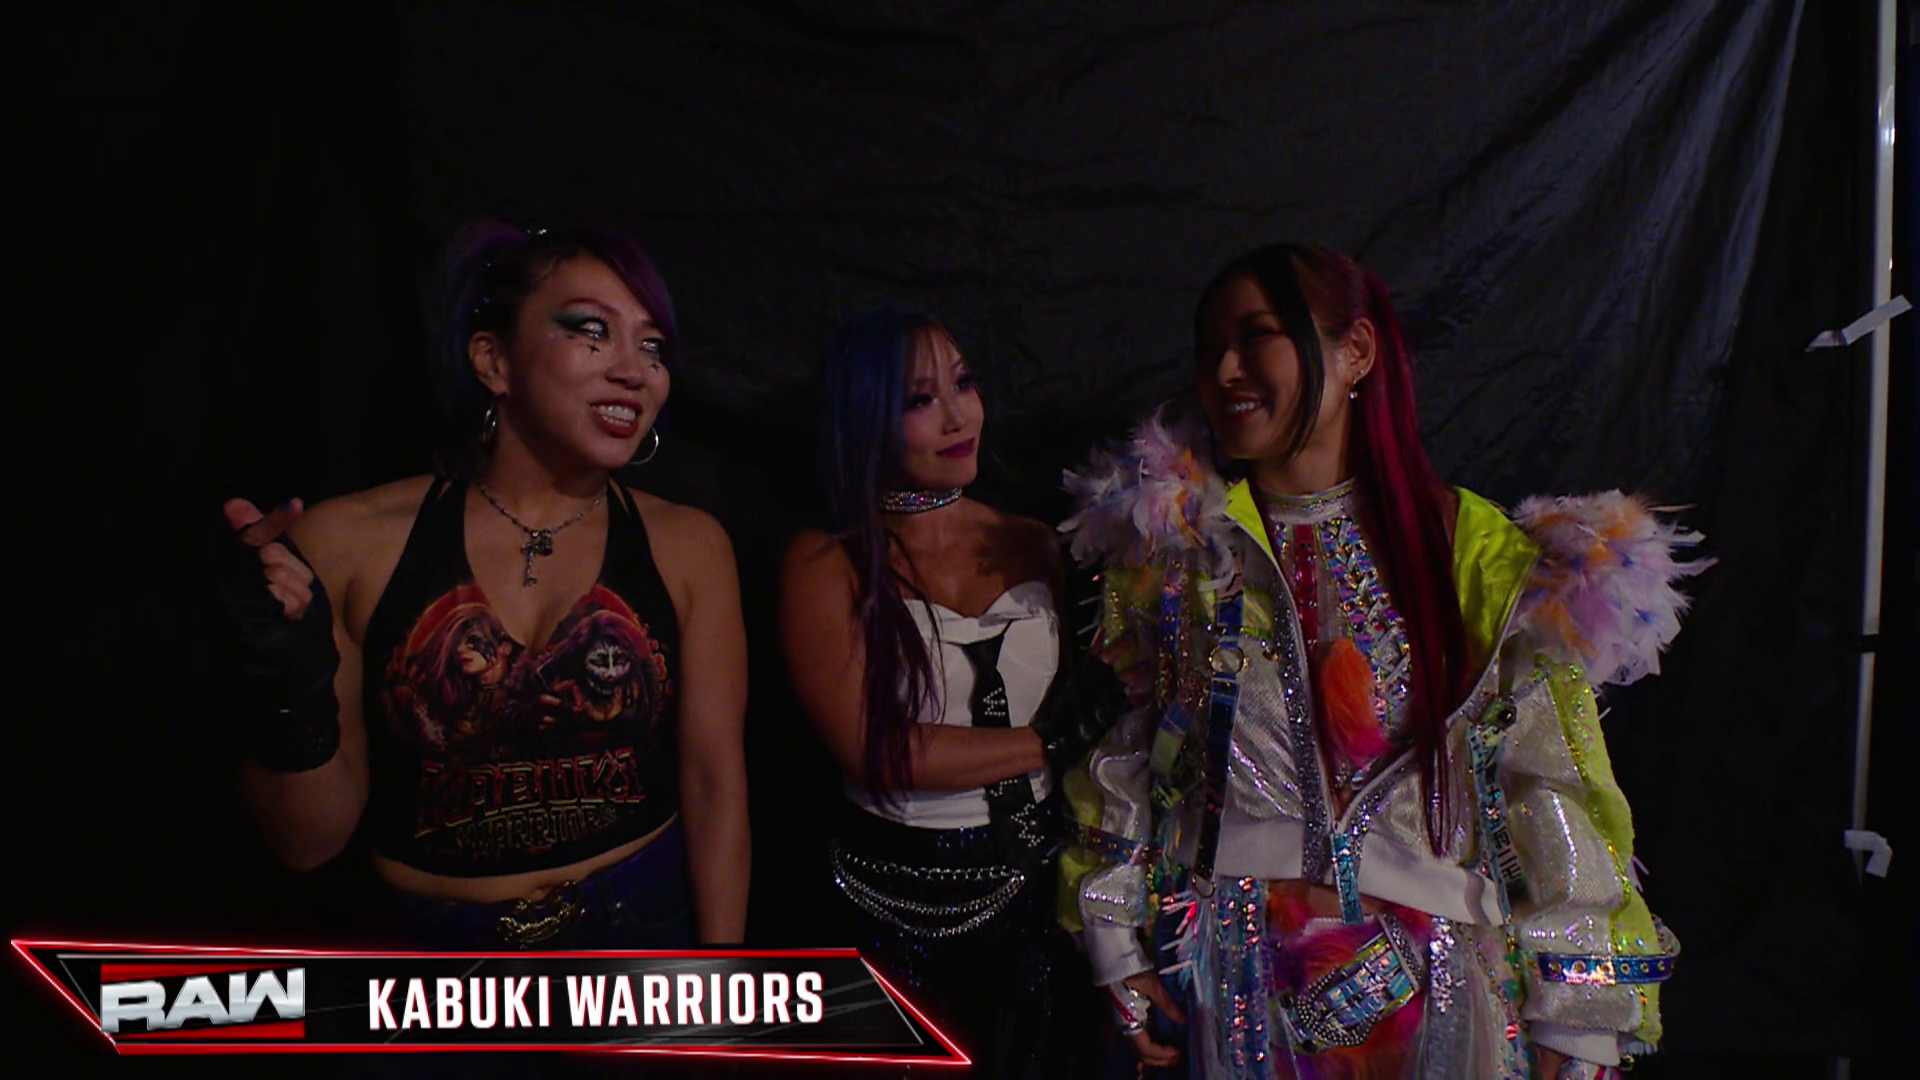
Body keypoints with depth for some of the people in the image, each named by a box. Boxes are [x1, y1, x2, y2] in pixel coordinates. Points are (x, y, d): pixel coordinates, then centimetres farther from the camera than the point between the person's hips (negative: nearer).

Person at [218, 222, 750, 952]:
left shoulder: (687, 547, -8)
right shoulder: (350, 542, -11)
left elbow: (715, 781, -6)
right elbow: (309, 842, -6)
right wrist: (293, 707, -25)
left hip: (650, 928, 1)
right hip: (429, 941, 0)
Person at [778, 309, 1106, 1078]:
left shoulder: (1032, 545, 1)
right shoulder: (826, 564, -11)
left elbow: (1085, 708, 3)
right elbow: (875, 751, -19)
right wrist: (1050, 744, -14)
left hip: (1036, 882, 4)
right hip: (901, 898, -3)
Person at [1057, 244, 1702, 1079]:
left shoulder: (1482, 554, -3)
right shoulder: (1172, 547, 3)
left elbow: (1556, 792, -2)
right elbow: (1121, 753, 7)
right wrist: (1119, 950, 3)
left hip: (1432, 980, -1)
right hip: (1233, 979, 1)